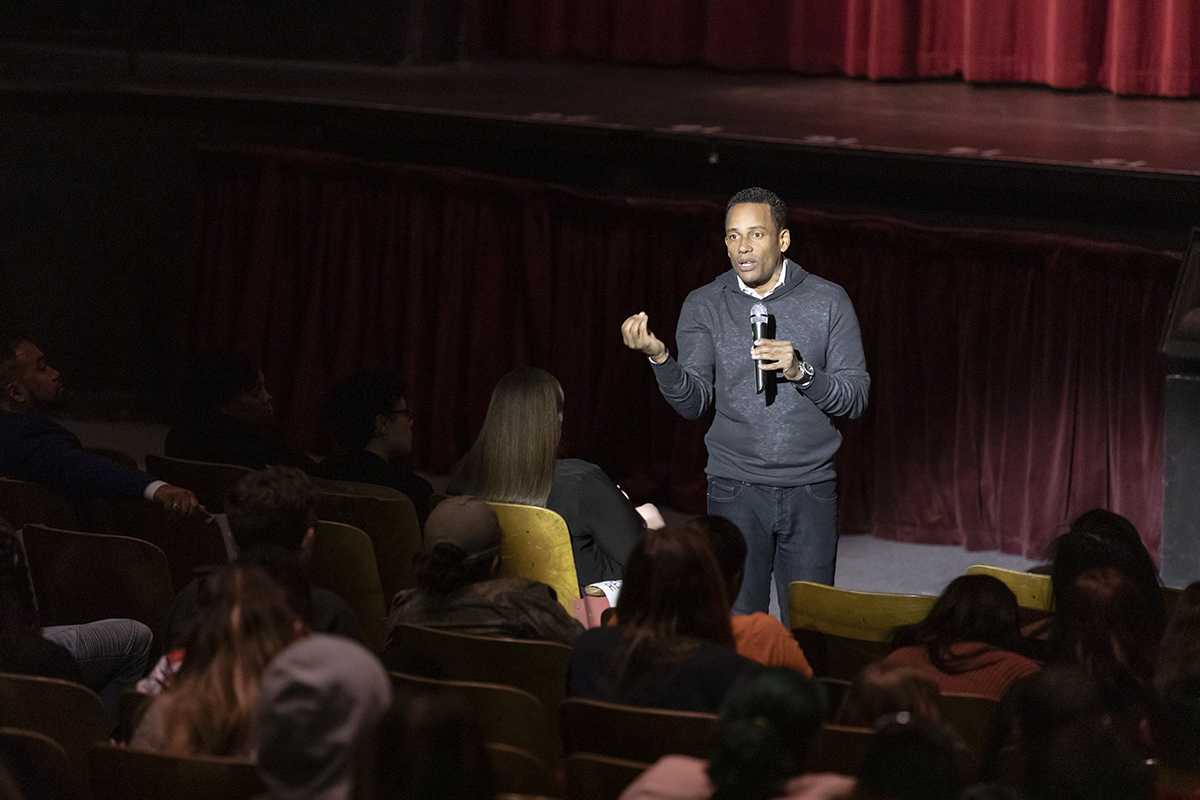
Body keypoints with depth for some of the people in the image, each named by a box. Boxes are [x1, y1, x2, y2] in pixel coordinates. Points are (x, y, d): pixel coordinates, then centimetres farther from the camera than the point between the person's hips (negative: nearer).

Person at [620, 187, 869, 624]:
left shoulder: (827, 301, 2)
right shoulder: (704, 306, 4)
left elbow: (856, 396, 0)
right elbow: (693, 402, -3)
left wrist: (801, 372, -17)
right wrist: (659, 357, -22)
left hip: (810, 490, 0)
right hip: (735, 490, 0)